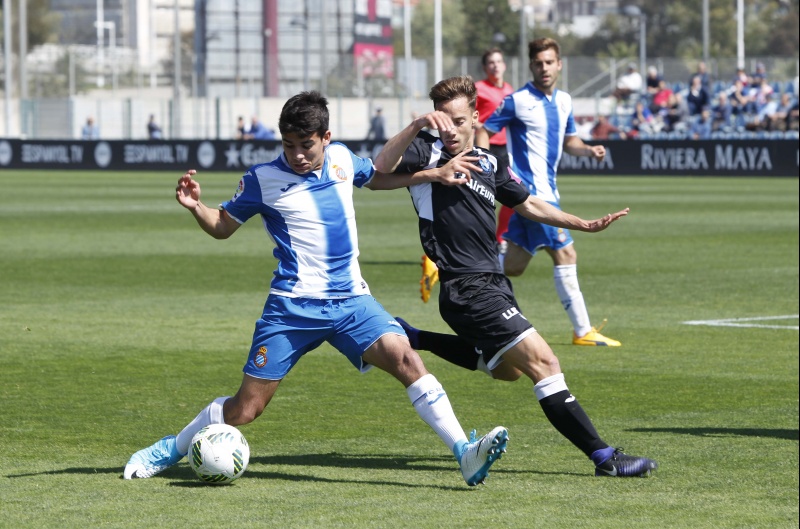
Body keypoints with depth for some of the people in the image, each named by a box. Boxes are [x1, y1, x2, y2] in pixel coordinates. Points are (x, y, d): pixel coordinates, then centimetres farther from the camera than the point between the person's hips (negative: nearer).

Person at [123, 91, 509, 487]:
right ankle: (172, 449, 24)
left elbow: (380, 176, 29)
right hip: (292, 306, -3)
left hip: (351, 301, 3)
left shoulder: (341, 158, 8)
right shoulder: (263, 179, -3)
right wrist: (195, 206, -11)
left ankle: (465, 455, -25)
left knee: (405, 358, -22)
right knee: (245, 408, -1)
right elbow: (223, 226, 9)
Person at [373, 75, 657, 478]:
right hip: (467, 289, -9)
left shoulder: (487, 164, 14)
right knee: (542, 362, -15)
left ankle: (412, 338, 34)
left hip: (493, 282, 9)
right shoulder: (427, 152, -6)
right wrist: (416, 126, -33)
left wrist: (585, 225, 21)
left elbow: (529, 204, 26)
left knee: (507, 369, 30)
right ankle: (603, 456, -16)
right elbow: (381, 168, -24)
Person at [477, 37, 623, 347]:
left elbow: (568, 140, 25)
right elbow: (483, 132, -5)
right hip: (531, 190, -8)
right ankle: (582, 331, -4)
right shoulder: (518, 101, -8)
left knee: (513, 266, 9)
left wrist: (589, 150, 5)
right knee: (565, 255, -9)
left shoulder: (563, 101, 13)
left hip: (547, 190, 8)